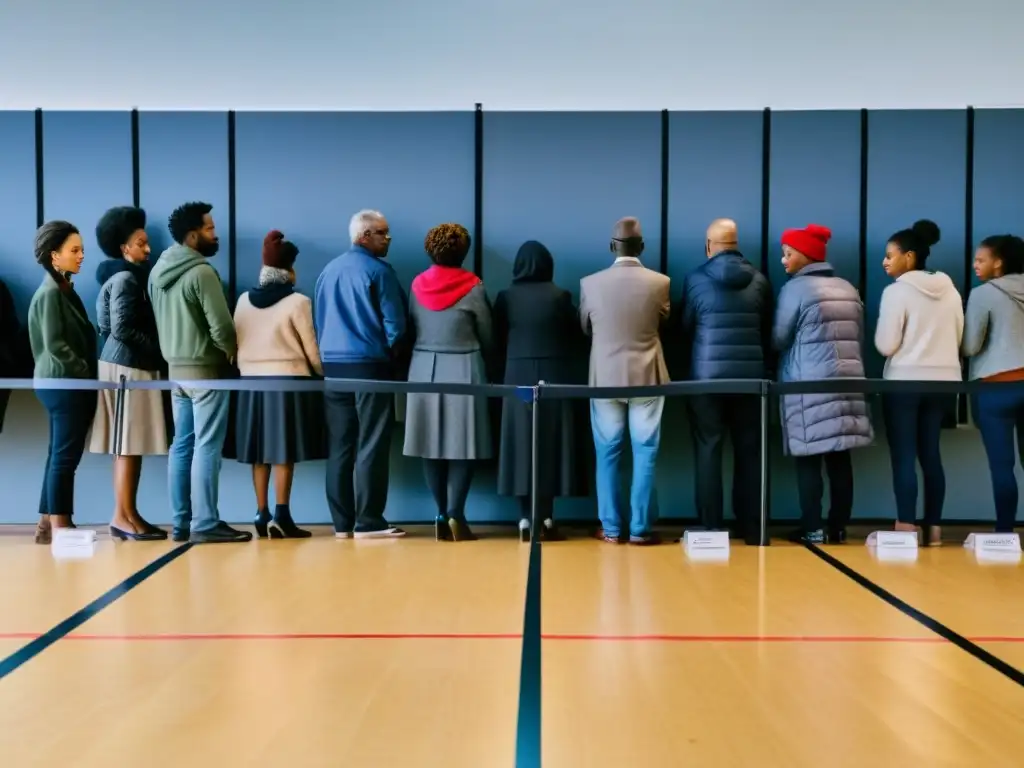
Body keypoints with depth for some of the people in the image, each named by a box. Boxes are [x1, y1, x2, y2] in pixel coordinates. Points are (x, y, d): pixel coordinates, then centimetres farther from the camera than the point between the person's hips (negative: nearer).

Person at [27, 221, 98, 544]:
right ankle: (59, 526, 0)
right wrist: (85, 372, -14)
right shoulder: (50, 292, -12)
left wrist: (86, 373, 7)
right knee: (66, 455, -5)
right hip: (64, 382, -9)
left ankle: (48, 522, 18)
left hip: (68, 383, 9)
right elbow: (54, 344, -18)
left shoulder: (65, 290, 16)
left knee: (59, 454, 11)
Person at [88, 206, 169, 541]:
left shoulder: (131, 277, 16)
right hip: (128, 366, -9)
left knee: (131, 446, 9)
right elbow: (121, 329, -19)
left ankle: (129, 514, 12)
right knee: (128, 445, -6)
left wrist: (154, 350, 7)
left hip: (134, 365, 9)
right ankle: (123, 517, -1)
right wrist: (157, 347, -10)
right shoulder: (124, 279, -11)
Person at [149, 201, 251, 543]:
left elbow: (160, 321, 12)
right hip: (205, 368, -8)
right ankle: (205, 524, -2)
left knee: (182, 444, 11)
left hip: (176, 367, 8)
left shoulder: (159, 270, 10)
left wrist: (173, 352, 15)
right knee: (207, 447, -5)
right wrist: (234, 353, -1)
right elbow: (221, 326, -19)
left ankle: (181, 523, 15)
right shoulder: (201, 272, -16)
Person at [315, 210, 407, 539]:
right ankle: (368, 522, -2)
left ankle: (341, 522, 10)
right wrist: (392, 355, 7)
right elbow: (394, 323, -10)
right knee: (371, 447, -3)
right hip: (369, 365, -6)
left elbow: (318, 319, 16)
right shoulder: (378, 270, -7)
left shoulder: (328, 271, 13)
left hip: (332, 365, 6)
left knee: (339, 446, 7)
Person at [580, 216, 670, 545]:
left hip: (605, 378, 1)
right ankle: (641, 528, 8)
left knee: (607, 455, 8)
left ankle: (611, 528, 12)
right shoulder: (660, 282, -6)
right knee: (645, 455, 5)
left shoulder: (590, 283, -6)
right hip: (647, 377, 0)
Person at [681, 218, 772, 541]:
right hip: (751, 375, 2)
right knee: (748, 450, 9)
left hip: (707, 375, -2)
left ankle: (710, 527, 2)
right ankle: (749, 525, 14)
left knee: (708, 449, 3)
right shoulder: (759, 280, 2)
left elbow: (684, 327, 5)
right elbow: (767, 330, 8)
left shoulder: (696, 278, -4)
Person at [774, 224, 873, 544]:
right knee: (840, 458, 7)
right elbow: (859, 337, 15)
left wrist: (801, 347, 16)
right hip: (847, 380, 6)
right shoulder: (848, 289, 12)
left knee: (809, 459, -1)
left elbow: (779, 339, -5)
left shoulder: (796, 288, -7)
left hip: (809, 385, -6)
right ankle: (839, 527, 12)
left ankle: (813, 529, 0)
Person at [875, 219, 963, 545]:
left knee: (904, 457, -1)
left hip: (904, 382, -6)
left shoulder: (896, 291, -12)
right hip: (943, 381, 6)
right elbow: (958, 339, 13)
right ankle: (934, 528, 13)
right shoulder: (950, 291, 7)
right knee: (931, 454, 11)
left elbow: (885, 345, -12)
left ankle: (907, 528, -2)